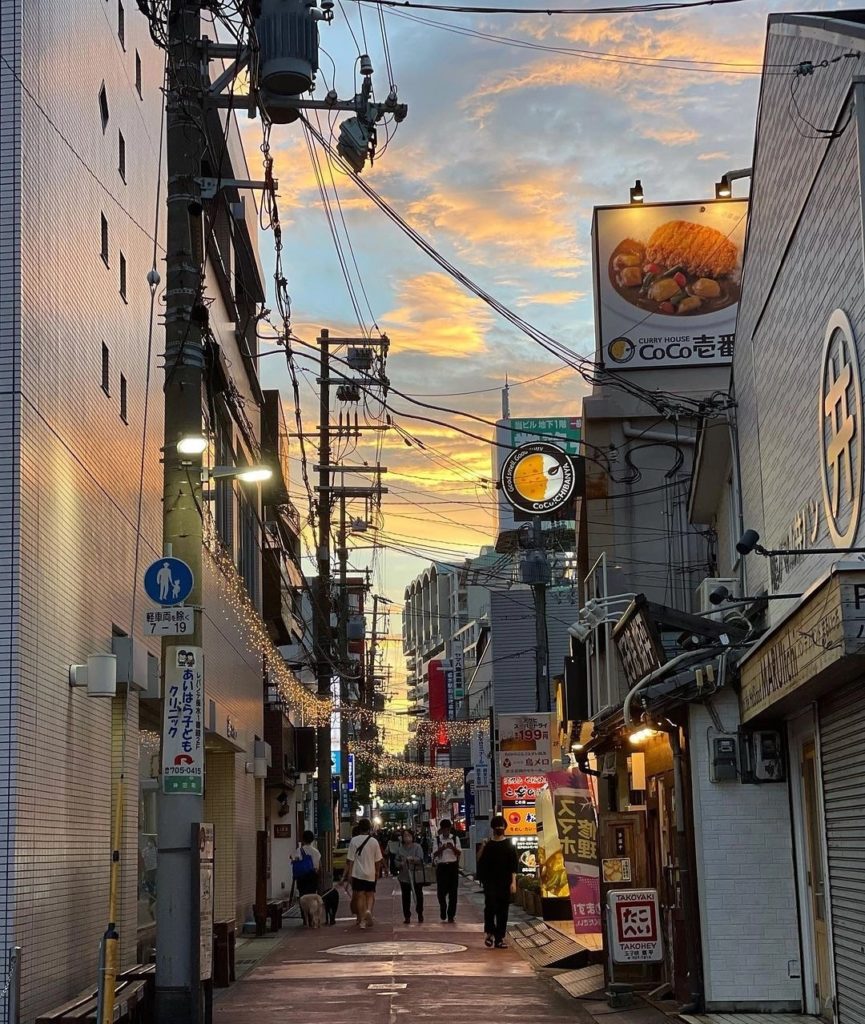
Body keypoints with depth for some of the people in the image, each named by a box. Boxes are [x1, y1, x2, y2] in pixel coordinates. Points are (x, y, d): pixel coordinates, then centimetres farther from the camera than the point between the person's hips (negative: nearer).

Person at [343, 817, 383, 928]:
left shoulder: (354, 841, -5)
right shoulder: (374, 841, -2)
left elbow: (350, 860, -5)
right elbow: (378, 860, 5)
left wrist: (349, 875, 0)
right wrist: (377, 872, 19)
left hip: (357, 873, -1)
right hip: (370, 873, 1)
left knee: (360, 896, 7)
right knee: (370, 895, 12)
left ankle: (361, 920, 6)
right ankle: (368, 910, -15)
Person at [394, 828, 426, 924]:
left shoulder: (417, 847, 0)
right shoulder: (400, 848, 8)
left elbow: (420, 859, -10)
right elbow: (396, 860, 12)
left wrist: (413, 859, -28)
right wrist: (400, 864, -10)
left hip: (417, 876, -2)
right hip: (404, 876, 2)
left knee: (418, 894, 5)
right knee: (406, 896, 2)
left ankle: (420, 914, 22)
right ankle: (407, 916, 8)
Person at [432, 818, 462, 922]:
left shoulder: (455, 838, 4)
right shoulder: (437, 839, 4)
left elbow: (459, 853, 1)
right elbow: (434, 854, 0)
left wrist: (453, 848, -17)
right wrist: (441, 849, -17)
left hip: (453, 866, 0)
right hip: (441, 866, 0)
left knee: (453, 891, 0)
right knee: (441, 890, -2)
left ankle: (451, 915, 8)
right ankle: (443, 911, 24)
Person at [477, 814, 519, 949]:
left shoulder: (509, 845, 6)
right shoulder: (488, 845, 6)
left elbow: (514, 865, 1)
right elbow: (481, 863, 12)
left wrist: (513, 882, -6)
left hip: (505, 882, 1)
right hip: (490, 882, -1)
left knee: (503, 910, 1)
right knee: (490, 906, -17)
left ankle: (499, 938, 6)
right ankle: (489, 931, 2)